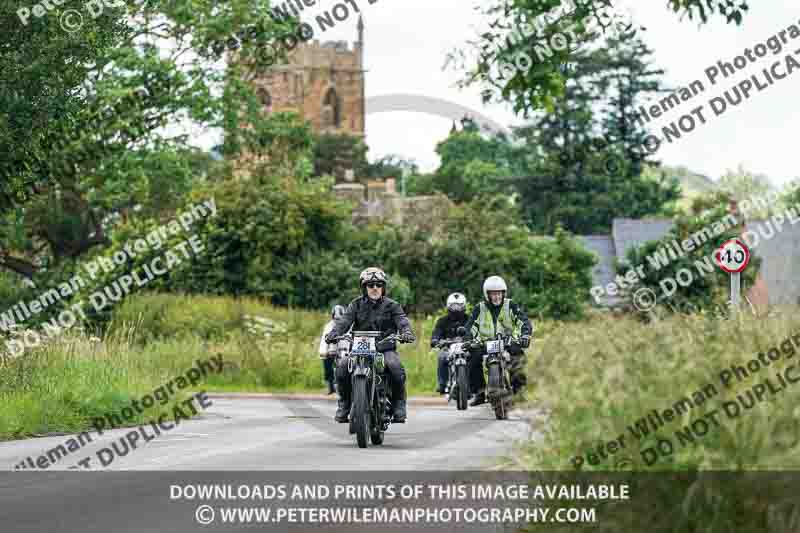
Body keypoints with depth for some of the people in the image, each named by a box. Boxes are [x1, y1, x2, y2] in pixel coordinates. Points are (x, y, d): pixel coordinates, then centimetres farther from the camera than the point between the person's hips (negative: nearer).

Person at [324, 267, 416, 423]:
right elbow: (344, 320, -4)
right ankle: (344, 403, -7)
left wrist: (406, 332, -31)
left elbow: (402, 320, -8)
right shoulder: (356, 305, 11)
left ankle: (398, 405, -13)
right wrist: (334, 333, -25)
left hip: (385, 348, -1)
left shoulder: (392, 305, 8)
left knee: (396, 368, -31)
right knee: (342, 366, -24)